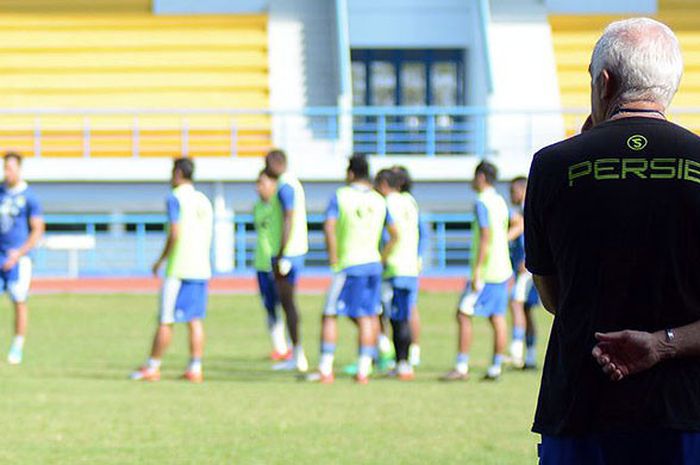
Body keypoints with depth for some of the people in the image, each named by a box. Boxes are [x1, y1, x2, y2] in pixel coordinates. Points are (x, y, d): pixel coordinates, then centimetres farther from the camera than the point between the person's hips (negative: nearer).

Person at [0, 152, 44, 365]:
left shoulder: (28, 197, -5)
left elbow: (37, 230, -6)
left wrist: (19, 253, -15)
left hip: (18, 257, -4)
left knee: (19, 302, 1)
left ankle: (17, 347, 10)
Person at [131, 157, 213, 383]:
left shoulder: (175, 199, -8)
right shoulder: (204, 201, 14)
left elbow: (174, 235, -16)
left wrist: (161, 260, -6)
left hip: (178, 269, -7)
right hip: (201, 269, 7)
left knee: (165, 320, -1)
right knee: (195, 320, 5)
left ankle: (152, 368, 4)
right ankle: (195, 369, 0)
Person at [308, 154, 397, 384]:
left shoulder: (341, 196, -6)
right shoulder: (379, 200, 9)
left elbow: (329, 226, -19)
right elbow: (394, 234, 13)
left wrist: (333, 257, -11)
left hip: (349, 266, -5)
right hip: (373, 264, 5)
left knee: (330, 316, 3)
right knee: (366, 318, 7)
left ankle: (325, 370, 0)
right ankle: (363, 370, 3)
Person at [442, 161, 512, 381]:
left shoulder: (482, 203, -12)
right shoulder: (500, 202, 15)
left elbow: (486, 237, -20)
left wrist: (477, 270, -21)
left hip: (486, 272, -9)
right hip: (502, 270, 9)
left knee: (463, 315, -5)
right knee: (497, 318, 7)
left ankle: (461, 367, -8)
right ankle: (496, 367, 6)